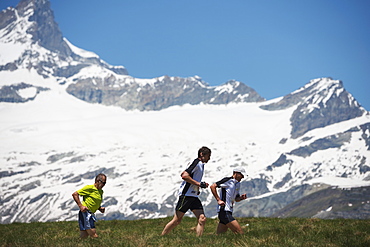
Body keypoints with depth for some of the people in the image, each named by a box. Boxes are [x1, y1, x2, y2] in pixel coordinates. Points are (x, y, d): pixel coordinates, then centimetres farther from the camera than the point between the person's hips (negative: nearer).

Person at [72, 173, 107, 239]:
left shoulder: (101, 191, 17)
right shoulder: (89, 188, -8)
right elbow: (74, 194, -9)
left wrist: (100, 208, 10)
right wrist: (80, 206, -17)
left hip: (91, 214, 9)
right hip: (85, 213, -9)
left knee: (84, 236, 3)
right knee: (93, 235, -15)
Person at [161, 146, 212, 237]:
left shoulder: (201, 165, 19)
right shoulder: (197, 162, -9)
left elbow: (183, 174, 28)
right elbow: (184, 176, -20)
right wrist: (198, 184, -19)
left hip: (194, 196, 9)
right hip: (186, 195, -9)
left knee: (202, 219, -7)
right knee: (177, 220, -4)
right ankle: (161, 237, 8)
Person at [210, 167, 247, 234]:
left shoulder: (237, 184, 20)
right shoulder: (228, 180, -7)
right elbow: (213, 186, -13)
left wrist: (241, 197, 7)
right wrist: (218, 200, -17)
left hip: (229, 211, 10)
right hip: (224, 211, -10)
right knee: (240, 232, -15)